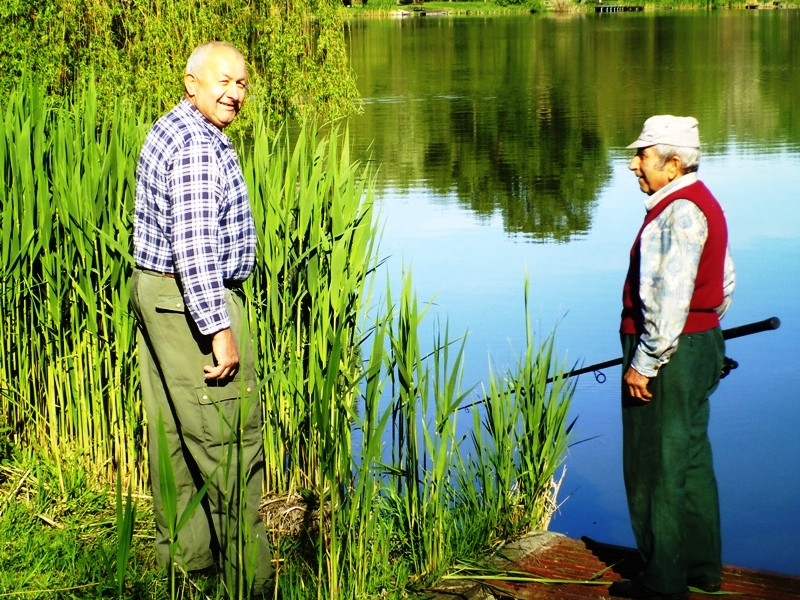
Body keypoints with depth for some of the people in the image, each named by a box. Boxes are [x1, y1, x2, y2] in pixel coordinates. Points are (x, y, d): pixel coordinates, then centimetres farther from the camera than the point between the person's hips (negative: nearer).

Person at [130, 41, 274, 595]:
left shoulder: (168, 131, 14)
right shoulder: (199, 145, -19)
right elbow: (194, 245, -26)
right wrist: (220, 330, -25)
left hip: (154, 291, 11)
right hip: (195, 302, -11)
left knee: (173, 429, 14)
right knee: (231, 436, -4)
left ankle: (184, 551, 24)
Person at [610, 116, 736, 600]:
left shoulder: (678, 211, -20)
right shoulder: (702, 204, 13)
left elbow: (670, 300, -26)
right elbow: (725, 283, 20)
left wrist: (644, 363, -22)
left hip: (670, 354, -11)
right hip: (702, 344, 11)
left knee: (656, 470, -1)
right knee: (692, 461, 17)